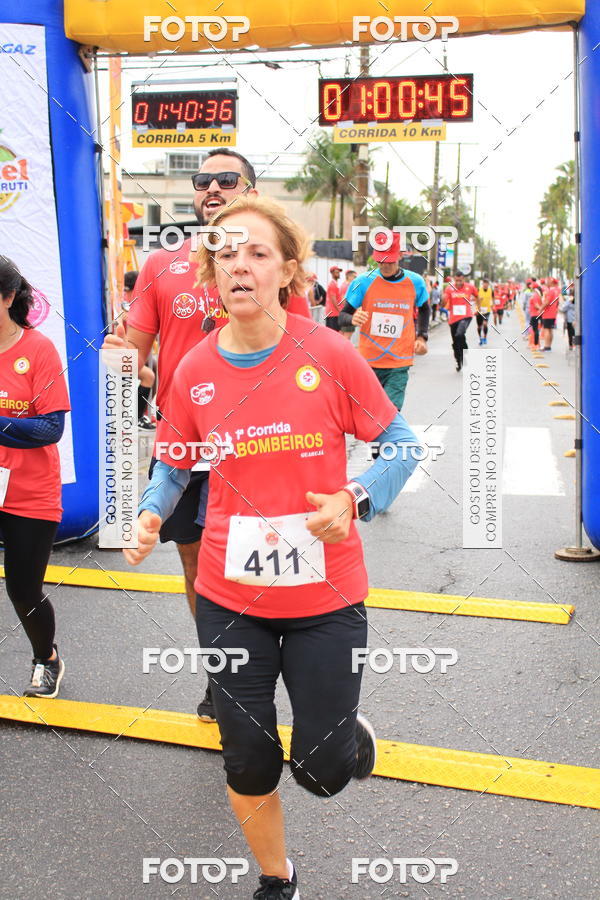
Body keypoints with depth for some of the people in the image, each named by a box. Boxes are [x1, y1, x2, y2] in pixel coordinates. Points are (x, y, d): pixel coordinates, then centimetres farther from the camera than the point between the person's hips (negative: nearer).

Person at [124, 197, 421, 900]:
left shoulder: (329, 355, -11)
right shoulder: (194, 371, -3)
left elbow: (401, 444, -4)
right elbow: (173, 465, 10)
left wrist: (355, 499, -21)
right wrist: (150, 515, -10)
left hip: (324, 595, -2)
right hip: (229, 598, 2)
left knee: (322, 771, 3)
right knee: (249, 769, 12)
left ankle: (353, 734, 42)